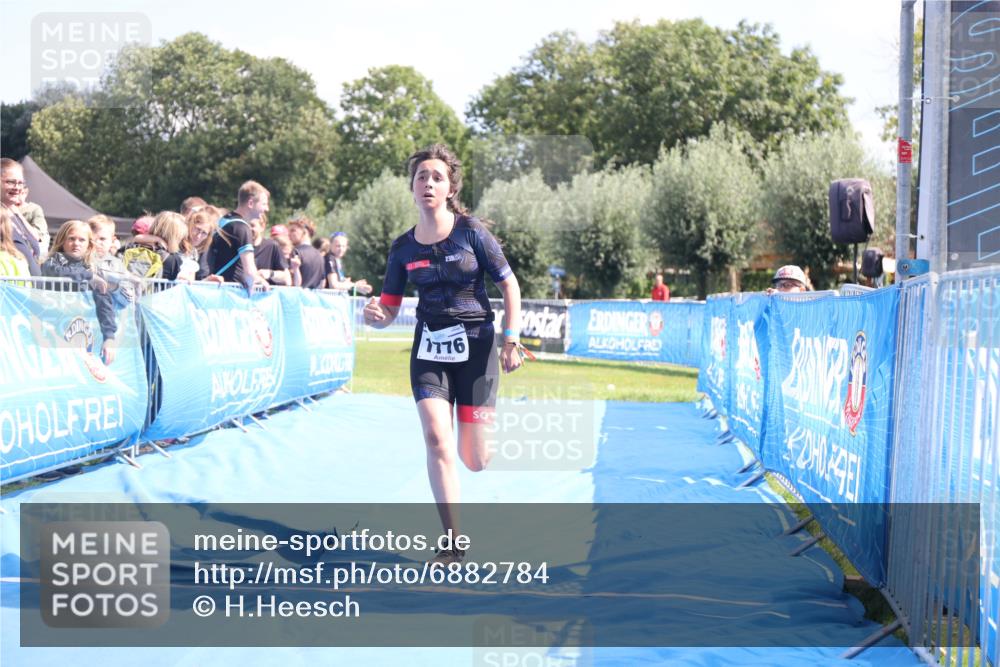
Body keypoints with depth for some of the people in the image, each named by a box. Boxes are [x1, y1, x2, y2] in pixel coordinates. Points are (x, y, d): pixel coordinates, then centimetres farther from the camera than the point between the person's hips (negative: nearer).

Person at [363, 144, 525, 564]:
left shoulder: (471, 232, -8)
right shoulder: (403, 248, 0)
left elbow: (509, 284, -1)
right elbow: (388, 312, 3)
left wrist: (511, 340, -6)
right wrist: (374, 314, -20)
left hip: (475, 347, -2)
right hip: (429, 350, 2)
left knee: (474, 462, -1)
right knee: (437, 441, -16)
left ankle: (485, 434, 38)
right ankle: (453, 543, -6)